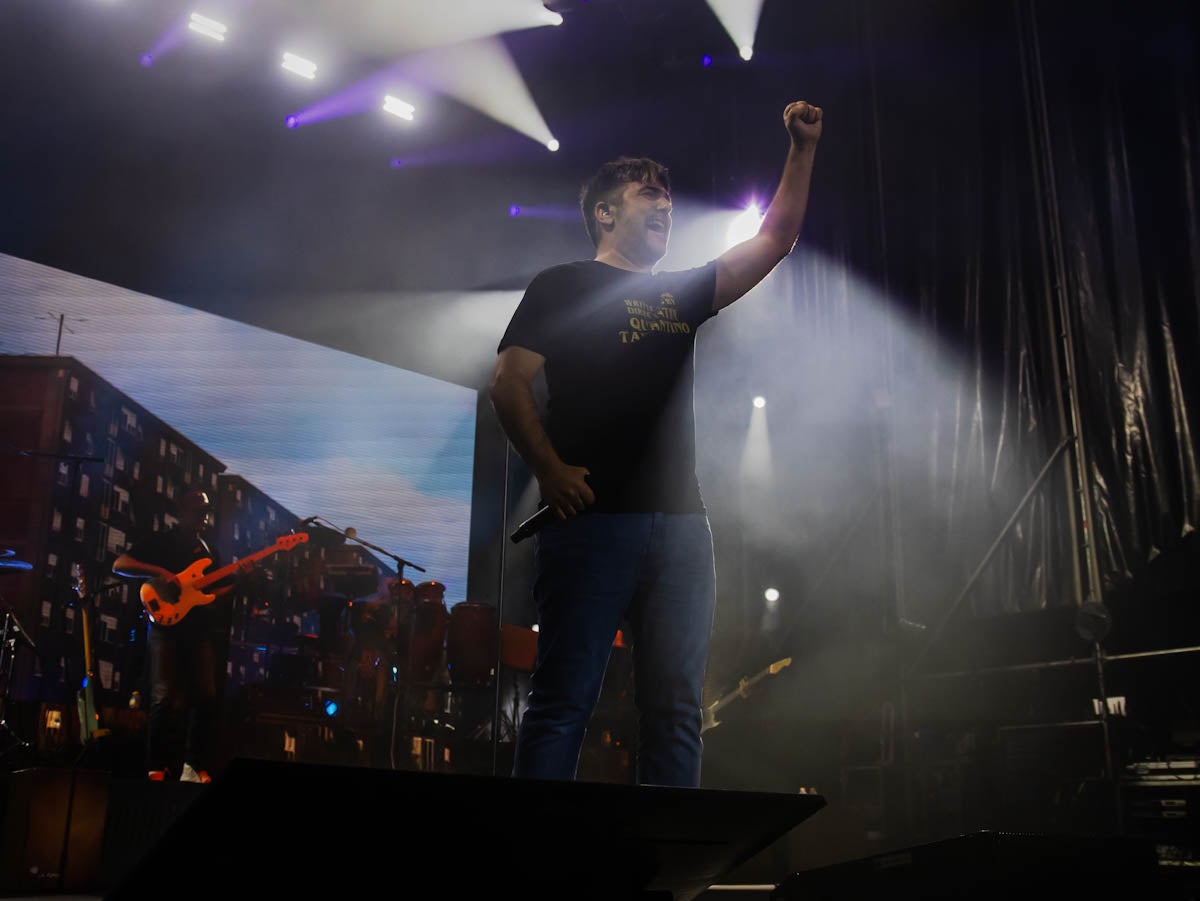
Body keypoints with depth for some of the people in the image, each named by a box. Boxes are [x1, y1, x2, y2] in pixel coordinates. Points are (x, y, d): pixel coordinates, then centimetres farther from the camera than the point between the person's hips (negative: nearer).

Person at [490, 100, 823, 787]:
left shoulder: (682, 293, 25)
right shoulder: (565, 286, 11)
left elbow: (775, 241, 25)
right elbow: (509, 382, 1)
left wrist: (803, 148, 19)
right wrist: (549, 469, -11)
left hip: (681, 523, 6)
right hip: (593, 517, -5)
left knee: (677, 708, 1)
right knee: (566, 699, -8)